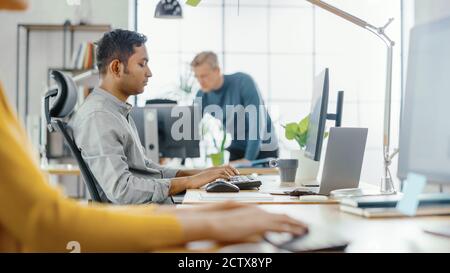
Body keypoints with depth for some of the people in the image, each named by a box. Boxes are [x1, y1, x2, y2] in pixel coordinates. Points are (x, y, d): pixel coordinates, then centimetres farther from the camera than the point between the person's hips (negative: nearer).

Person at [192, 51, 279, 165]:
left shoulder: (243, 82, -21)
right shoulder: (202, 96, -6)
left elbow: (258, 121, -25)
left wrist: (248, 159, -27)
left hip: (263, 150, -3)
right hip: (234, 150, 4)